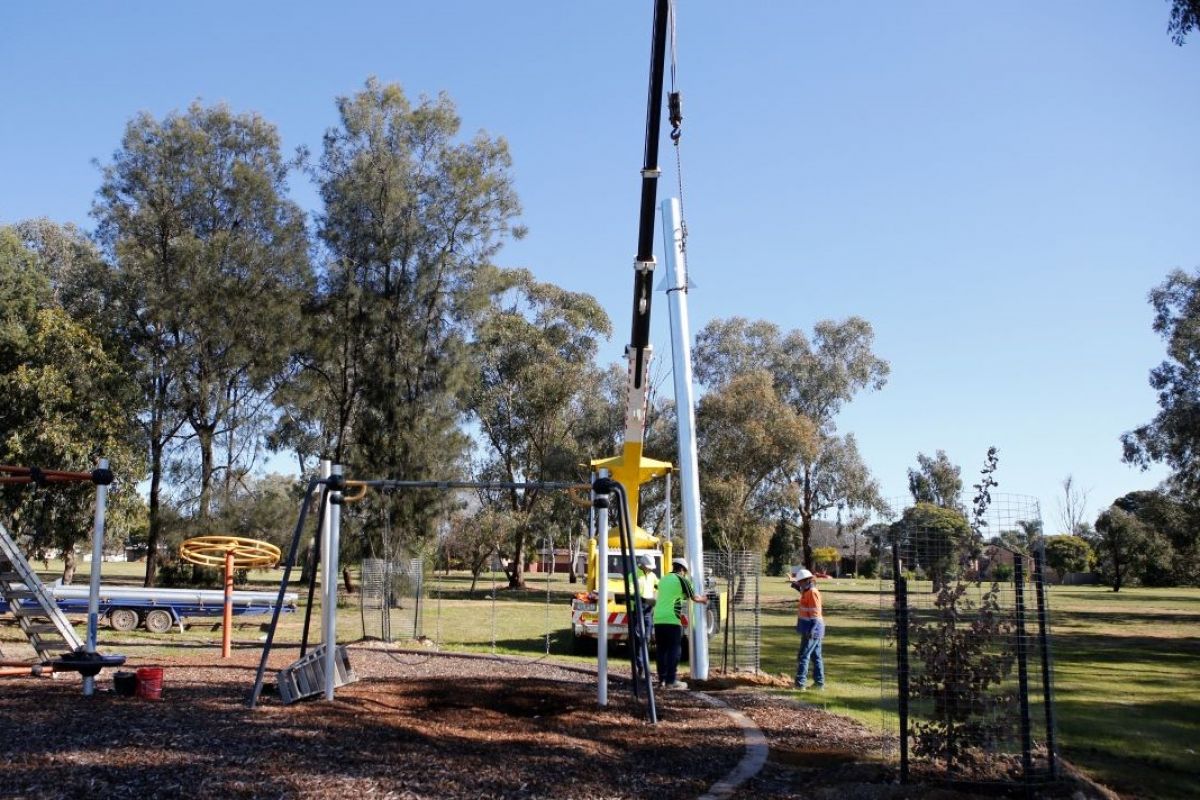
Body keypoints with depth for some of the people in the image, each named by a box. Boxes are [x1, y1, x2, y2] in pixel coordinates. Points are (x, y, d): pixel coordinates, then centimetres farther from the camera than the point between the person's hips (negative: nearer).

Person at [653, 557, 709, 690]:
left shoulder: (663, 580, 19)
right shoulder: (682, 580, 0)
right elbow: (694, 597, 9)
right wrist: (703, 600, 29)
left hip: (658, 619, 6)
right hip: (672, 620, -6)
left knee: (662, 649, 12)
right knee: (674, 650, -1)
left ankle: (662, 679, 14)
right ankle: (671, 681, -3)